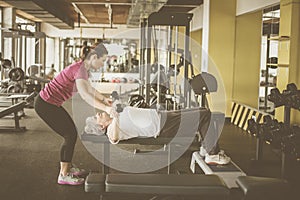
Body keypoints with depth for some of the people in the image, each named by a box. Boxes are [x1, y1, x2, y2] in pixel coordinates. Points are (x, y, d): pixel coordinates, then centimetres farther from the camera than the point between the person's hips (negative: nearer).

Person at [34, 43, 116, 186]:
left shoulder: (83, 69, 7)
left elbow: (89, 88, 25)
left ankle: (67, 167, 29)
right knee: (70, 135, -5)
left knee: (71, 133, 15)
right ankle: (63, 175, 5)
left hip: (50, 103, 10)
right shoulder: (80, 69, -23)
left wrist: (104, 99, 20)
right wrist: (105, 108, -46)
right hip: (45, 105, -10)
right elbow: (84, 95, -40)